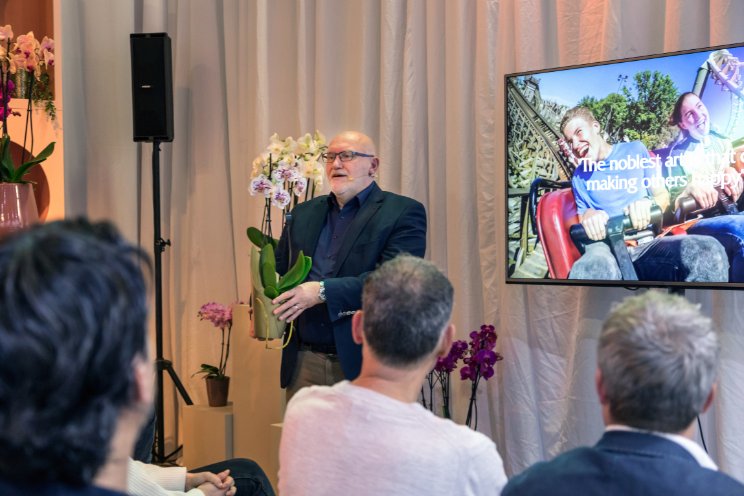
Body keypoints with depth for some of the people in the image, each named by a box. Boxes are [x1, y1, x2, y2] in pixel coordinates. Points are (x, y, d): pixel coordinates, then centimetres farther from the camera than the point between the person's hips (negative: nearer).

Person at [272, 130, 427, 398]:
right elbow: (278, 271, 16)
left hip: (364, 364, -4)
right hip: (303, 364, 5)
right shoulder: (304, 213, 16)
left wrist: (323, 291, -23)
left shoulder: (404, 213, -3)